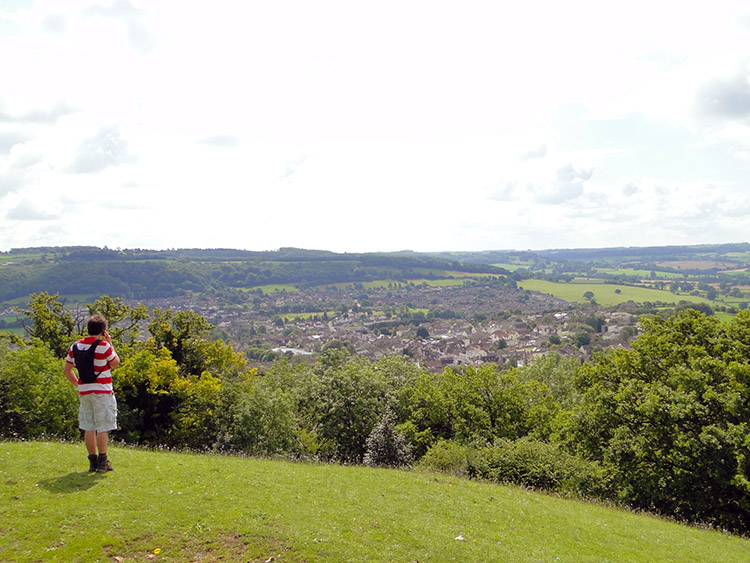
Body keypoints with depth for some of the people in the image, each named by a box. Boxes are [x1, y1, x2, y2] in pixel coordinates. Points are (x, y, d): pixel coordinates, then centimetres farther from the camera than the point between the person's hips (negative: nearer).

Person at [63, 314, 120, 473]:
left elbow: (66, 370, 11)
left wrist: (78, 383, 15)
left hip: (84, 391, 6)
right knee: (103, 428, 1)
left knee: (89, 428, 10)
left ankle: (93, 461, 15)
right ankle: (102, 462, 2)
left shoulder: (75, 346, 6)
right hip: (102, 391, -5)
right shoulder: (104, 346, -12)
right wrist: (110, 343, 3)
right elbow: (115, 364, 1)